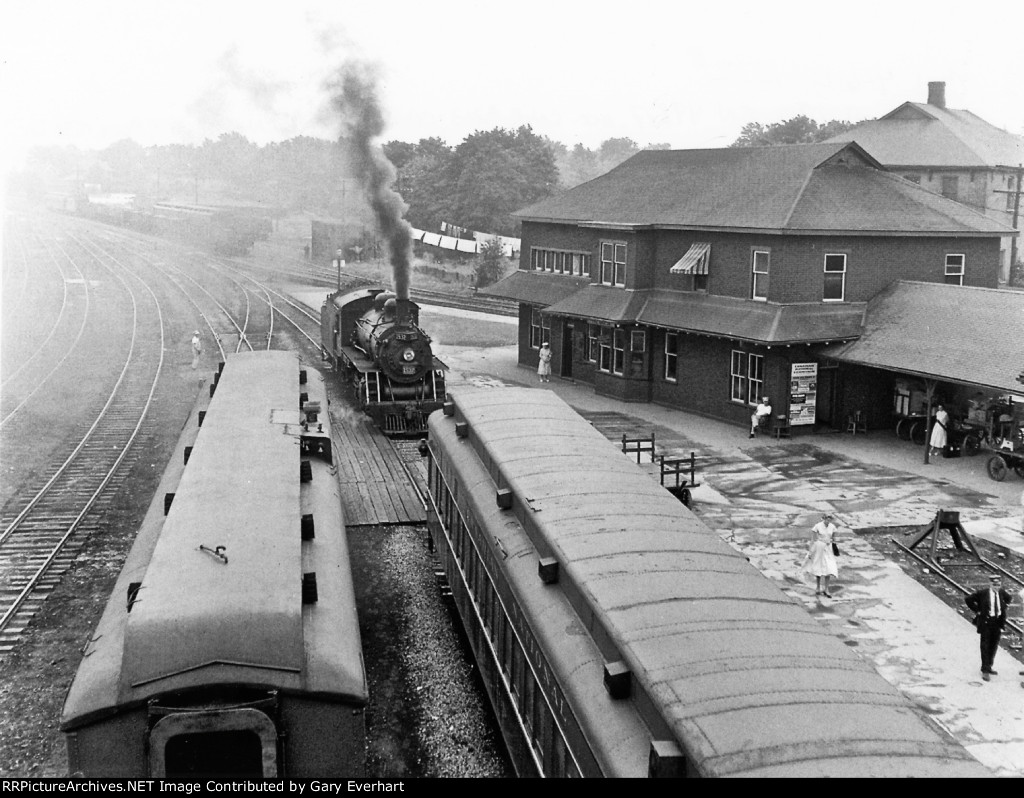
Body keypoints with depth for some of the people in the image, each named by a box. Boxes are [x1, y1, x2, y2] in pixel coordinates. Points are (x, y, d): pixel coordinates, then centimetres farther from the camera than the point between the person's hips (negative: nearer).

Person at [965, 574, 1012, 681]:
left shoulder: (1001, 592, 1)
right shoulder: (982, 593, -13)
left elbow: (1009, 598, 23)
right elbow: (968, 600, -9)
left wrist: (1002, 608, 11)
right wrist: (976, 611, -8)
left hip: (998, 621, 5)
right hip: (986, 621, -5)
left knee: (994, 646, 13)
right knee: (985, 646, -3)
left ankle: (988, 667, 27)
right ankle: (985, 670, 0)